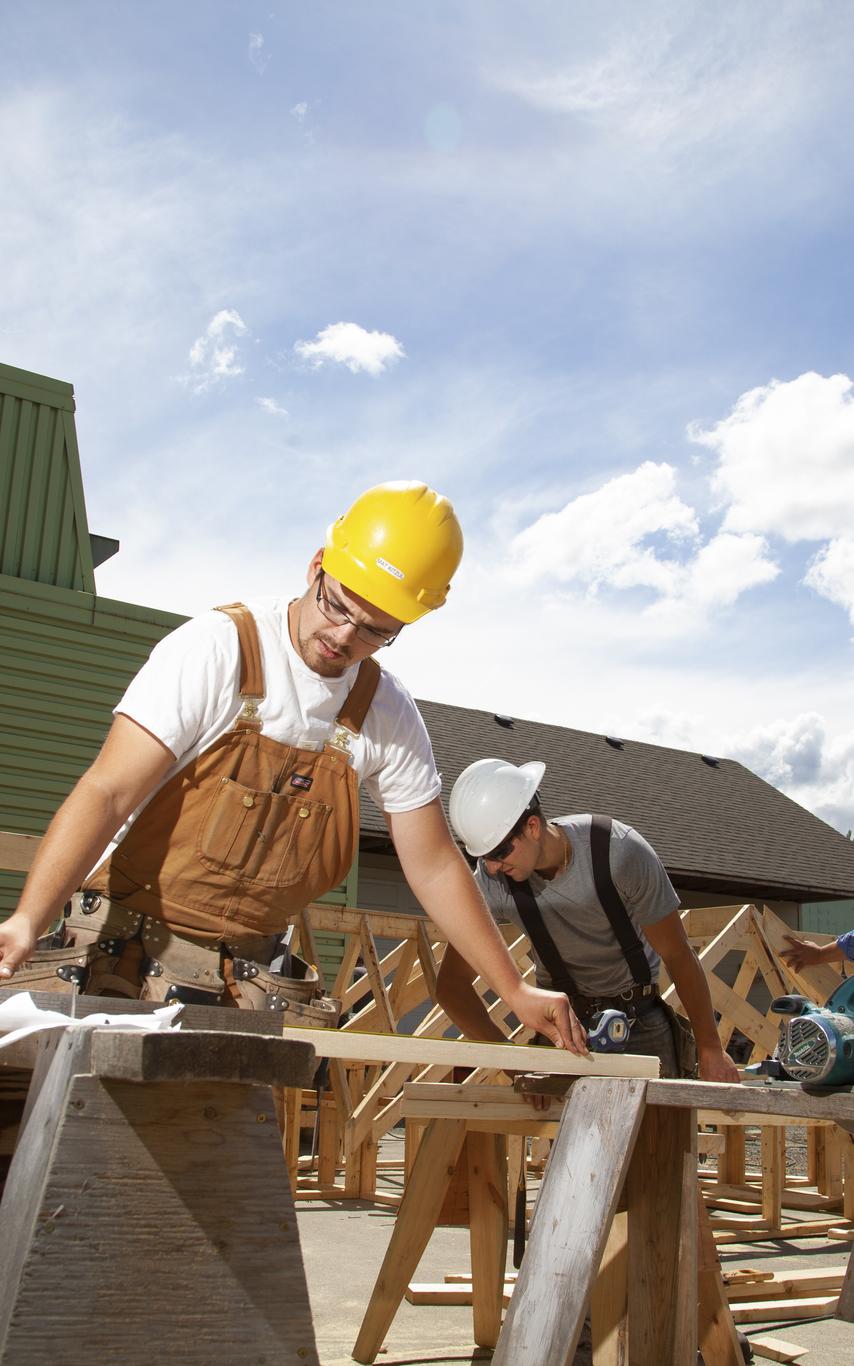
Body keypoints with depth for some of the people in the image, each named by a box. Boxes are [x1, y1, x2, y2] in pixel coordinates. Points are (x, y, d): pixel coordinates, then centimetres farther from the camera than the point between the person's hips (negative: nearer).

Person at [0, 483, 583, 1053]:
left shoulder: (389, 715, -1)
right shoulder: (218, 649, -15)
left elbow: (434, 867, 7)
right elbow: (108, 793, -21)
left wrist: (515, 990, 8)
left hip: (250, 965, 4)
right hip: (133, 939, -4)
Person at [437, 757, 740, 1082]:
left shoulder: (622, 851, -25)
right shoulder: (491, 882, -21)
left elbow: (678, 957, -16)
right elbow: (451, 984, -17)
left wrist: (710, 1050, -12)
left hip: (640, 1016, -1)